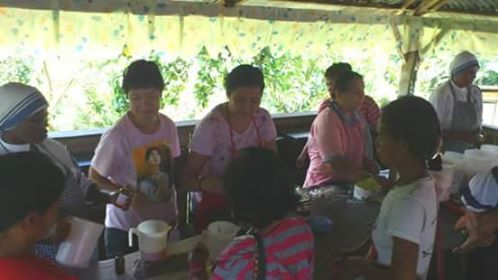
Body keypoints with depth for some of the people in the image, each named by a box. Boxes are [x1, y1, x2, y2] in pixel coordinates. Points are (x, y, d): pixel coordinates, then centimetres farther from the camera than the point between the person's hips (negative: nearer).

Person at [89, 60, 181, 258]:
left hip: (165, 221, 5)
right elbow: (95, 177, -9)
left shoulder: (168, 126, -5)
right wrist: (124, 193, -26)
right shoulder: (116, 136, -21)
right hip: (125, 228, -4)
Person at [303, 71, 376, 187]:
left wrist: (375, 175, -6)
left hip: (349, 184, 6)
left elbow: (365, 156, 12)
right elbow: (334, 162, -19)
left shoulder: (359, 119, 9)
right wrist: (368, 179, -23)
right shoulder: (326, 119, -13)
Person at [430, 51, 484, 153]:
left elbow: (478, 122, 14)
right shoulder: (441, 94, -16)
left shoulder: (476, 92, 3)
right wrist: (463, 136, -22)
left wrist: (478, 135, -6)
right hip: (447, 152, -5)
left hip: (470, 152, 5)